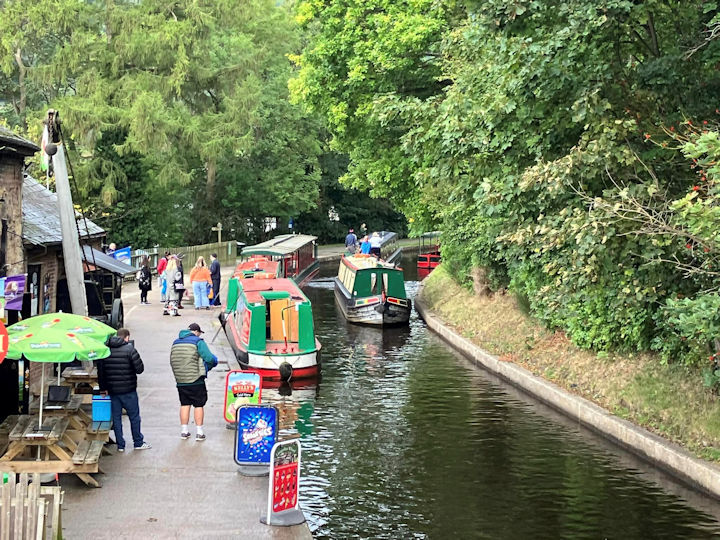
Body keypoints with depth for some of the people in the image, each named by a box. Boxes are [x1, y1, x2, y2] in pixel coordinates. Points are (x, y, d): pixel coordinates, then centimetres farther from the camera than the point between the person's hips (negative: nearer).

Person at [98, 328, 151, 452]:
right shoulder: (129, 349, -12)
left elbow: (100, 371, 7)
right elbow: (140, 369, -14)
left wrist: (103, 388, 13)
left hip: (112, 390, 4)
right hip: (128, 390, -4)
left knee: (116, 417, 10)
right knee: (134, 416, 9)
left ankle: (120, 445, 13)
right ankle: (138, 443, 17)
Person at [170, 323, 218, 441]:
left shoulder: (175, 343, 11)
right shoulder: (198, 342, -8)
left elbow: (172, 362, 13)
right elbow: (210, 359, -15)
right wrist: (206, 369, 4)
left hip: (180, 381, 5)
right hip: (196, 381, -5)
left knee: (184, 404, 14)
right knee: (199, 405, 4)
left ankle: (184, 431, 17)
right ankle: (199, 432, 5)